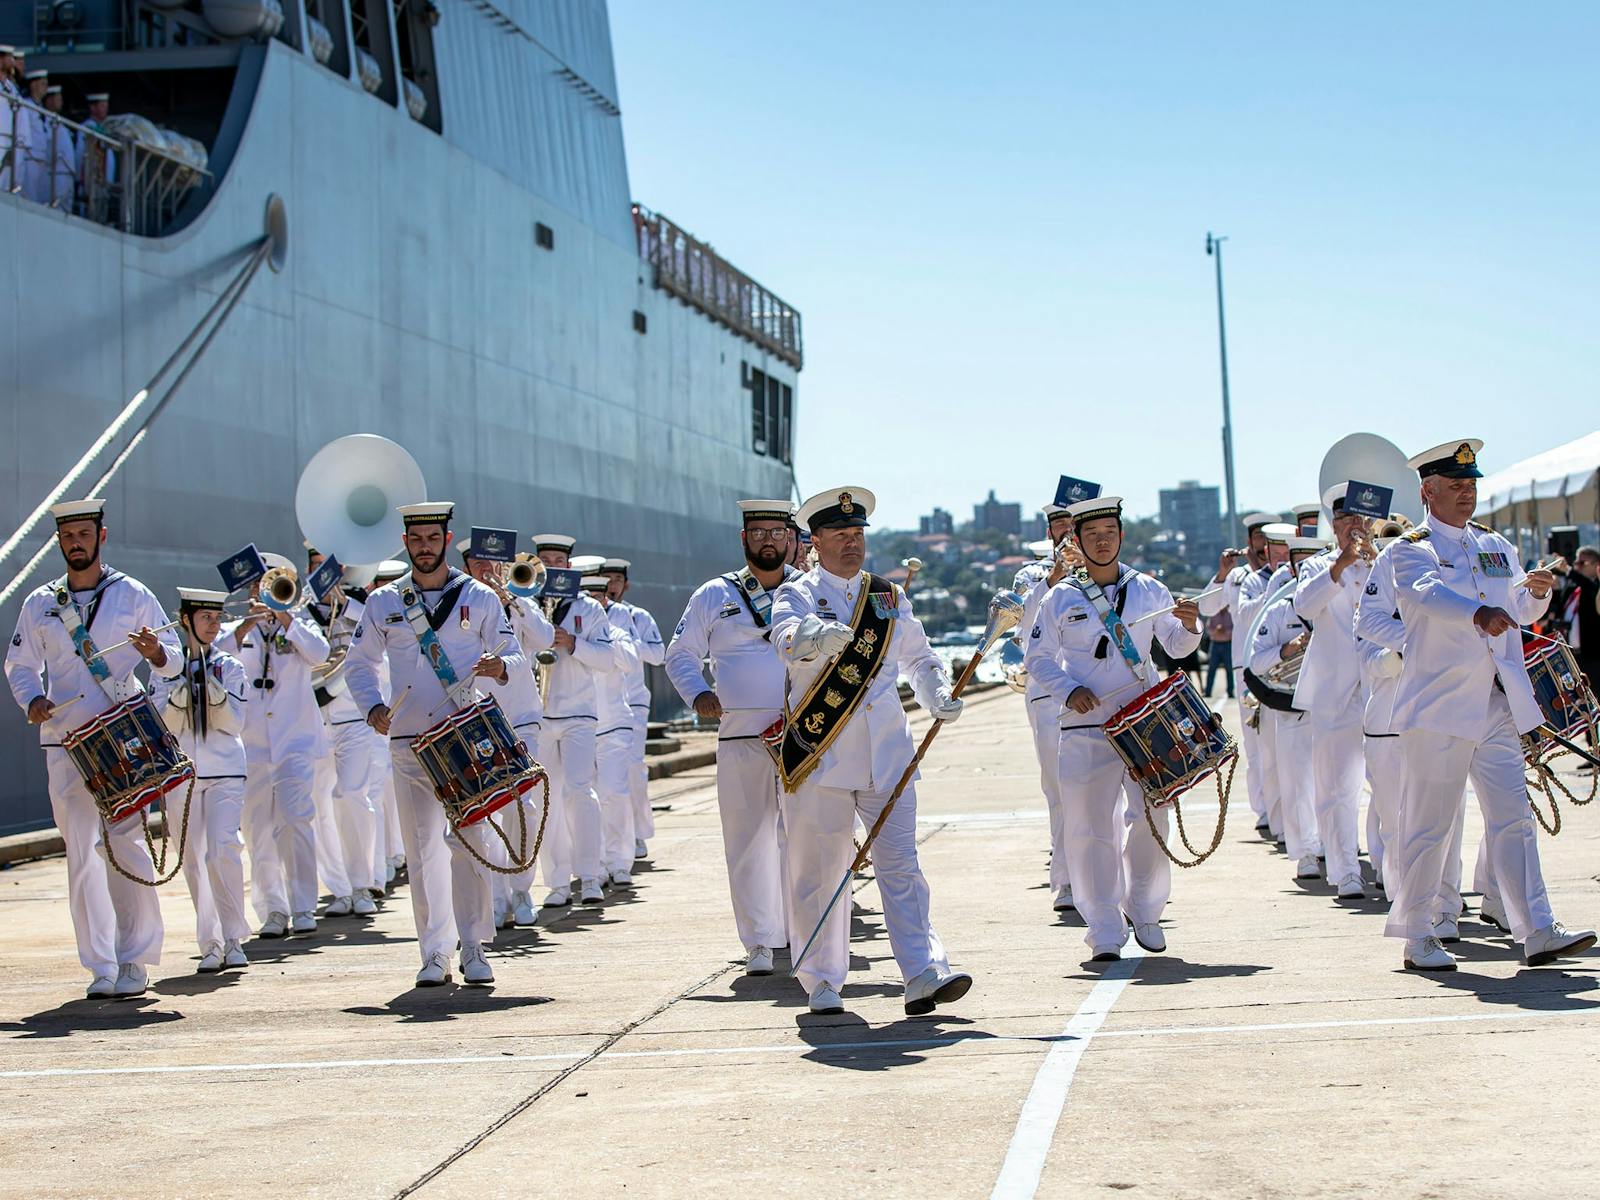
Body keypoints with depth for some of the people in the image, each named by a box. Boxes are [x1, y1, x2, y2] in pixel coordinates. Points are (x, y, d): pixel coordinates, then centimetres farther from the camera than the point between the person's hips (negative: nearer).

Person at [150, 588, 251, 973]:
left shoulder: (230, 668, 5)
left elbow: (235, 725, -1)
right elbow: (162, 726, 0)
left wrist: (215, 693, -17)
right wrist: (181, 695, -17)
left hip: (226, 773, -1)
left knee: (223, 852, -15)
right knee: (193, 860, 2)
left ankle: (234, 938, -7)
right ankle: (210, 944, 9)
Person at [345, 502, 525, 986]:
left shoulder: (479, 598, 5)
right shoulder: (383, 603, 8)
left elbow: (513, 653, 8)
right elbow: (359, 663, 16)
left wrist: (500, 667, -16)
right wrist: (372, 707, -2)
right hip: (409, 742, 1)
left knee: (470, 841, -4)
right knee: (422, 847, 0)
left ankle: (473, 947, 4)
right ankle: (434, 953, 6)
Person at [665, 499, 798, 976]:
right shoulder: (714, 595, 11)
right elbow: (680, 654, 13)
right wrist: (699, 694, -6)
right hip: (739, 738, 1)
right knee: (748, 839, 2)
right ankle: (759, 943, 10)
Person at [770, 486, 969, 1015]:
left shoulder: (890, 597, 15)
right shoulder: (797, 594, 1)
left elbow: (919, 657, 25)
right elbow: (788, 636, -22)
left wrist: (939, 697, 5)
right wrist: (818, 635, -46)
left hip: (887, 752, 3)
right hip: (820, 753, -3)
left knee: (900, 863, -3)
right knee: (819, 871, 1)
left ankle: (923, 975, -8)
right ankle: (823, 982, 12)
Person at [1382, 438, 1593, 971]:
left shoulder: (1496, 546, 17)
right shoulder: (1410, 550, -3)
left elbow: (1520, 608, 22)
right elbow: (1430, 592, -24)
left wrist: (1536, 591, -2)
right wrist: (1479, 614, -44)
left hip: (1497, 706, 5)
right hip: (1438, 705, -5)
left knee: (1513, 818, 1)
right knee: (1427, 824, 0)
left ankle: (1537, 932, -1)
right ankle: (1417, 936, 9)